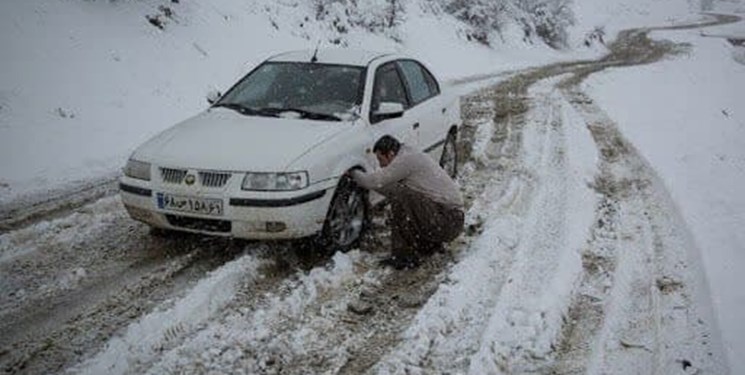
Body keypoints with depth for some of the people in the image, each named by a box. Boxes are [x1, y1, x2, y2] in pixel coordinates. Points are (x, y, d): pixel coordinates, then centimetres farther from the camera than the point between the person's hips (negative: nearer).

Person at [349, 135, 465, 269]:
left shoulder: (407, 159, -14)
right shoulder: (410, 156, 16)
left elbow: (375, 181, -16)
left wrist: (354, 173, 2)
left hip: (448, 220, -10)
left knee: (400, 196, -22)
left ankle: (406, 256, -14)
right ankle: (430, 245, 21)